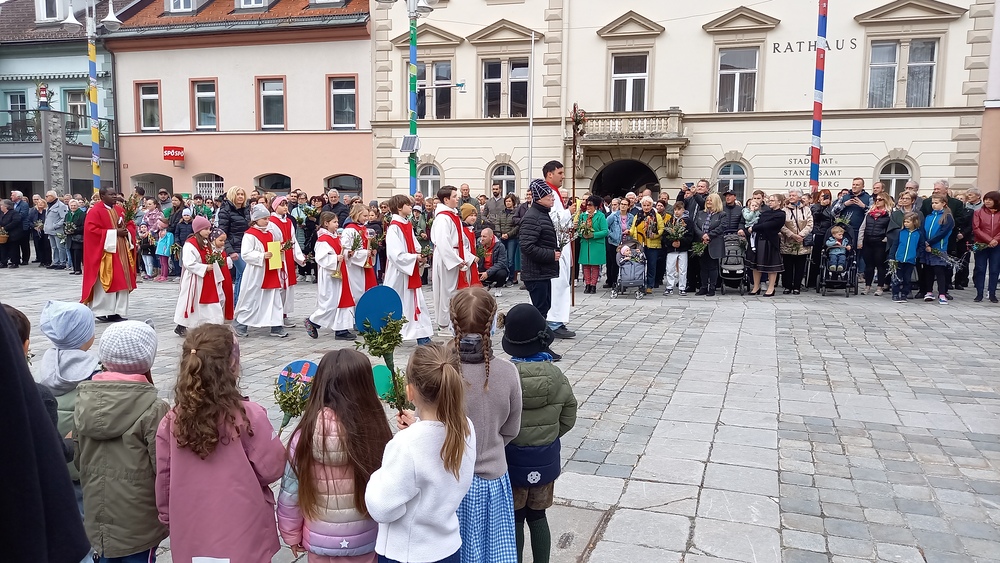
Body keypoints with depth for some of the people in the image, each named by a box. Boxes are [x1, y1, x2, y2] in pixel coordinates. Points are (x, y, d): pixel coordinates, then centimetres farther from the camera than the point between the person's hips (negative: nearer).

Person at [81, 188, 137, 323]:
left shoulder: (120, 209, 13)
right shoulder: (95, 211, -8)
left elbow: (131, 224, 16)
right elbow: (92, 230, -17)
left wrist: (126, 231, -7)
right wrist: (114, 232, -17)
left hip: (121, 251, 7)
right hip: (105, 252, -7)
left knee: (122, 281, 6)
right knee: (105, 282, -4)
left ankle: (118, 312, 11)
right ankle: (101, 312, 5)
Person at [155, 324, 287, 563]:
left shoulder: (171, 421, -9)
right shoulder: (249, 415, -21)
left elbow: (163, 480, 2)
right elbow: (272, 469, -12)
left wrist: (169, 519, 17)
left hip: (191, 539, 3)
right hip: (244, 538, -3)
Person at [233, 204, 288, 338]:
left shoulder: (270, 234, 12)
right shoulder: (250, 235, -11)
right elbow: (245, 254, -18)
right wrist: (262, 256, -24)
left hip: (271, 274, 7)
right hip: (256, 274, -7)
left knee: (274, 300, 5)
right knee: (251, 301, 3)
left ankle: (277, 328, 10)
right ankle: (239, 325, 19)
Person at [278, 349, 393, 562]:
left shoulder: (307, 434, -19)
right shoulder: (375, 431, -21)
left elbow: (291, 491, -10)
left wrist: (292, 535, 7)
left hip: (320, 541, 0)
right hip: (365, 541, 0)